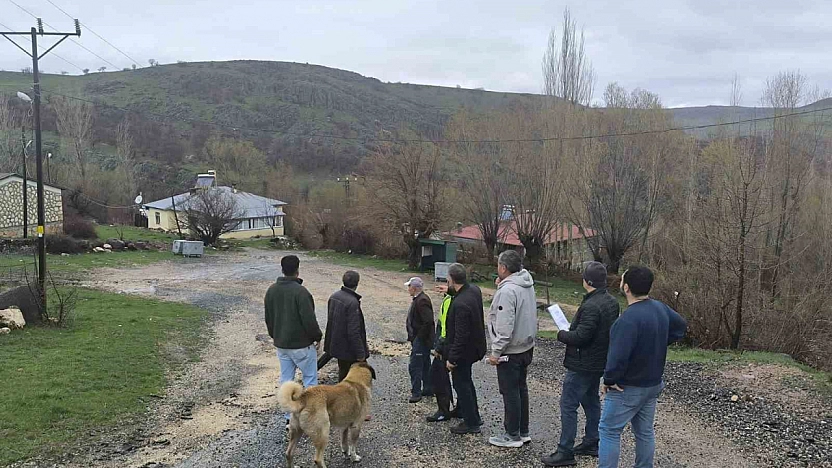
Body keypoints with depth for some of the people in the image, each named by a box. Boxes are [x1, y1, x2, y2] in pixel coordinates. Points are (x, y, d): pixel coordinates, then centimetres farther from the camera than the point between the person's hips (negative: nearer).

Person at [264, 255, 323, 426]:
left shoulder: (271, 290, 3)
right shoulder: (300, 292, -22)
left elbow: (268, 318, 12)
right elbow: (309, 319, -21)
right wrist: (317, 336, -5)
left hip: (281, 345, 7)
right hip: (302, 345, -6)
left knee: (286, 380, 13)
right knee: (310, 379, 7)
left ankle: (290, 418, 18)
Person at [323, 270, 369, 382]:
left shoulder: (333, 296, 2)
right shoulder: (352, 302, -24)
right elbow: (354, 331, -25)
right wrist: (360, 353, -17)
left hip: (336, 345, 9)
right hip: (348, 348, -8)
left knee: (343, 373, 20)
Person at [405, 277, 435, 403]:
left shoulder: (422, 301, -21)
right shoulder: (419, 299, 11)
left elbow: (428, 322, -28)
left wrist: (419, 338, -20)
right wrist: (413, 338, 15)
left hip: (421, 340, -11)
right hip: (420, 339, 11)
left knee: (415, 367, -6)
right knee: (425, 365, 18)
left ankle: (416, 393, 0)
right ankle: (428, 389, 28)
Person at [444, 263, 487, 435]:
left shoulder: (460, 304, -31)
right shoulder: (474, 290, -4)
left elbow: (461, 335, -28)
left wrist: (452, 358, -20)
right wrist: (451, 290, 17)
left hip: (463, 351, -10)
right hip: (474, 346, 10)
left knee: (462, 385, 6)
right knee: (466, 382, 24)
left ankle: (471, 423, 17)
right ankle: (474, 416, 37)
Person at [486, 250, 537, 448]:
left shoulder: (507, 291, -23)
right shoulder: (527, 285, 5)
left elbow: (504, 327, -26)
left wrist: (495, 352, -17)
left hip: (510, 351, -9)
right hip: (526, 347, 9)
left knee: (510, 392, 2)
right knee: (521, 389, 18)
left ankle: (512, 435, 13)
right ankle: (523, 431, 28)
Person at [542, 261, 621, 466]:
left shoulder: (591, 306, -26)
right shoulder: (612, 302, 6)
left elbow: (580, 336, -28)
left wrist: (562, 334, -8)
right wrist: (570, 332, 11)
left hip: (582, 365, -10)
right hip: (599, 363, 10)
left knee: (568, 406, -3)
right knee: (591, 401, 21)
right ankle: (592, 442, 33)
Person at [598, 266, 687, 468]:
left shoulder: (629, 318, -29)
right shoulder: (660, 308, -2)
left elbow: (618, 356, -31)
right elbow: (681, 327, 18)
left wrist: (609, 381, -16)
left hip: (627, 388, -8)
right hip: (653, 383, 8)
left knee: (609, 431, 3)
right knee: (645, 431, 18)